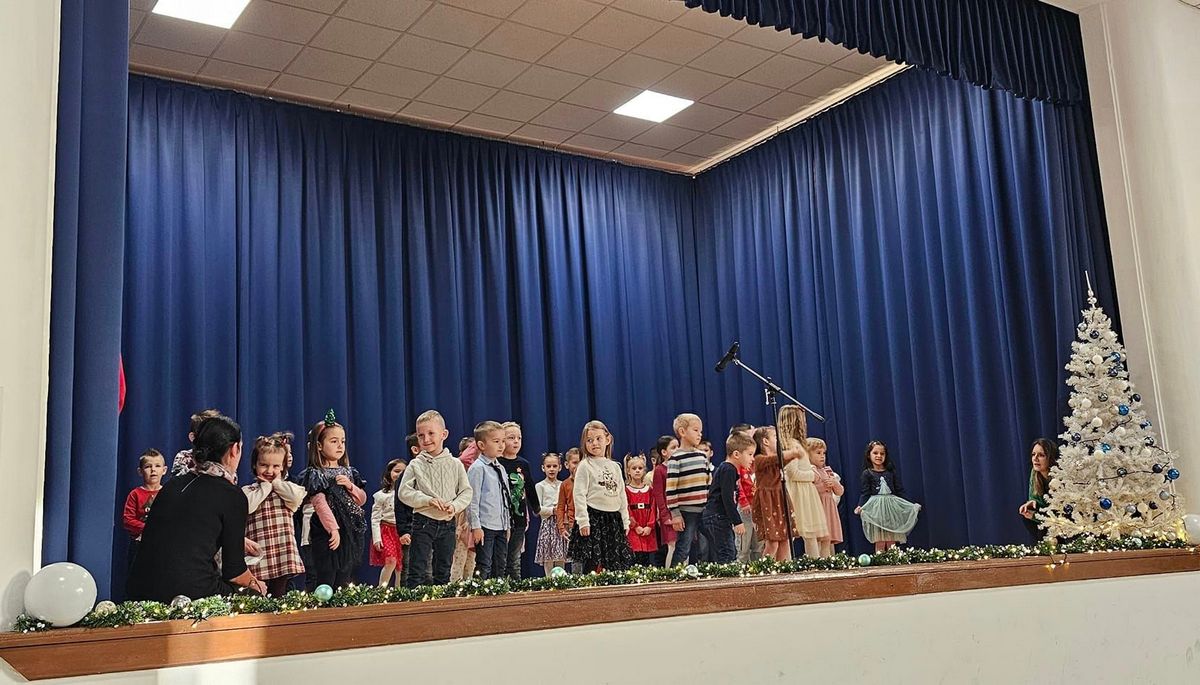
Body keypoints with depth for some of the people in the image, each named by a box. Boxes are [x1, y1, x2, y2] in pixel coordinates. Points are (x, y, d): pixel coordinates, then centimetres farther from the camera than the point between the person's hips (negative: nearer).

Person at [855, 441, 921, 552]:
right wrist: (860, 506, -19)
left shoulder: (891, 471, 10)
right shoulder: (867, 473, 2)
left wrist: (911, 505, 7)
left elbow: (899, 491, 12)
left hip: (891, 506, 3)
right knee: (879, 541, -6)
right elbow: (865, 493, -2)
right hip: (876, 508, -3)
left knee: (892, 541, 1)